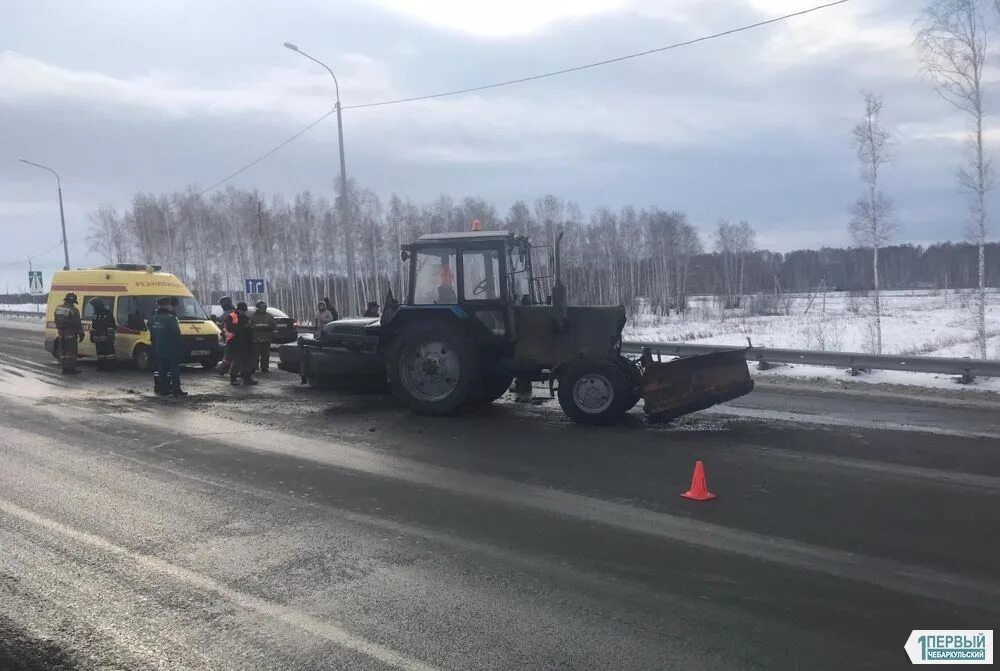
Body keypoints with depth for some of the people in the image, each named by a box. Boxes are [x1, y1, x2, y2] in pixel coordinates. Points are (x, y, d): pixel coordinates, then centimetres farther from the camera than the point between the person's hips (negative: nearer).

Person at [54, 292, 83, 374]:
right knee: (71, 352, -2)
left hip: (61, 334, 7)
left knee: (63, 351, 12)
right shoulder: (73, 310, -14)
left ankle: (65, 368, 17)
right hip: (70, 334, -7)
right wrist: (81, 334, -7)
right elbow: (77, 324, -13)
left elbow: (57, 322, 16)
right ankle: (70, 368, -2)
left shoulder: (58, 309, 10)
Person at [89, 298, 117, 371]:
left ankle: (110, 366, -6)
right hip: (98, 338, 8)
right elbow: (93, 326, 25)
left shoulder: (107, 313, -6)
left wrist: (110, 335, -15)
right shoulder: (96, 314, 18)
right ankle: (101, 366, 14)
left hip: (106, 338, -8)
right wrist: (92, 335, 21)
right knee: (100, 352, 9)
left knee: (109, 351, -8)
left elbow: (112, 326, -10)